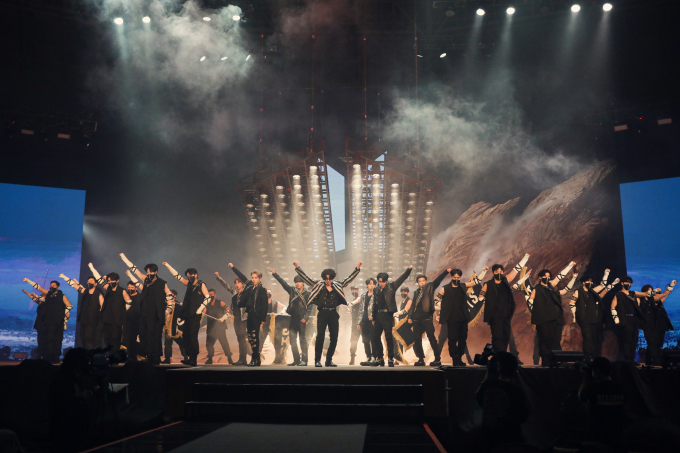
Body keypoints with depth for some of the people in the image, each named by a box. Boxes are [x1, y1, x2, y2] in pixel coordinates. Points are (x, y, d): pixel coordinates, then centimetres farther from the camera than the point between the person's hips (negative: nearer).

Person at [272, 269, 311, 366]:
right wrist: (275, 274, 1)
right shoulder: (292, 291, 11)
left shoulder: (307, 294, 0)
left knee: (303, 340, -3)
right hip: (292, 319, 4)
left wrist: (305, 318, -15)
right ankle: (296, 360, 10)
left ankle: (304, 360, 1)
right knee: (292, 340, 4)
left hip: (301, 320, -4)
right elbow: (283, 283, 7)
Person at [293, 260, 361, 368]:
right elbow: (306, 278, 3)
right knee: (320, 336, -9)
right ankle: (317, 360, -2)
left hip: (333, 314, 3)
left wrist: (357, 268, 5)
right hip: (322, 314, -3)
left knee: (334, 338, 3)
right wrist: (297, 267, -6)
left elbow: (349, 279, 13)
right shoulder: (318, 285, 6)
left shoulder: (337, 286, 12)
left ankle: (329, 360, 15)